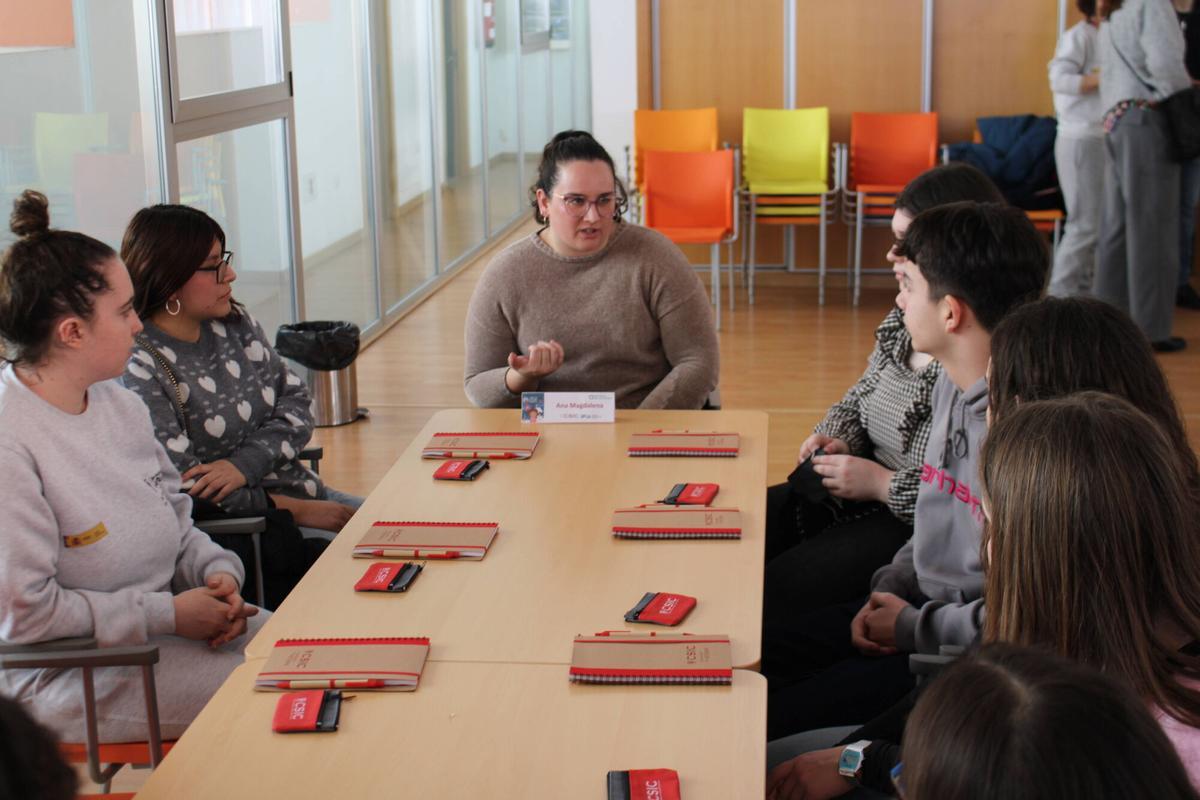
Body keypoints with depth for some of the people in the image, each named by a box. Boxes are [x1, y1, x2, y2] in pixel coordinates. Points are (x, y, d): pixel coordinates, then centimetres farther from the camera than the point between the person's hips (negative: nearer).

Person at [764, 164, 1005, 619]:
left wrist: (882, 483, -19)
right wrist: (834, 438, 1)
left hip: (917, 528, -9)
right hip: (849, 498, 9)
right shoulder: (902, 321, 6)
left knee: (769, 594, -20)